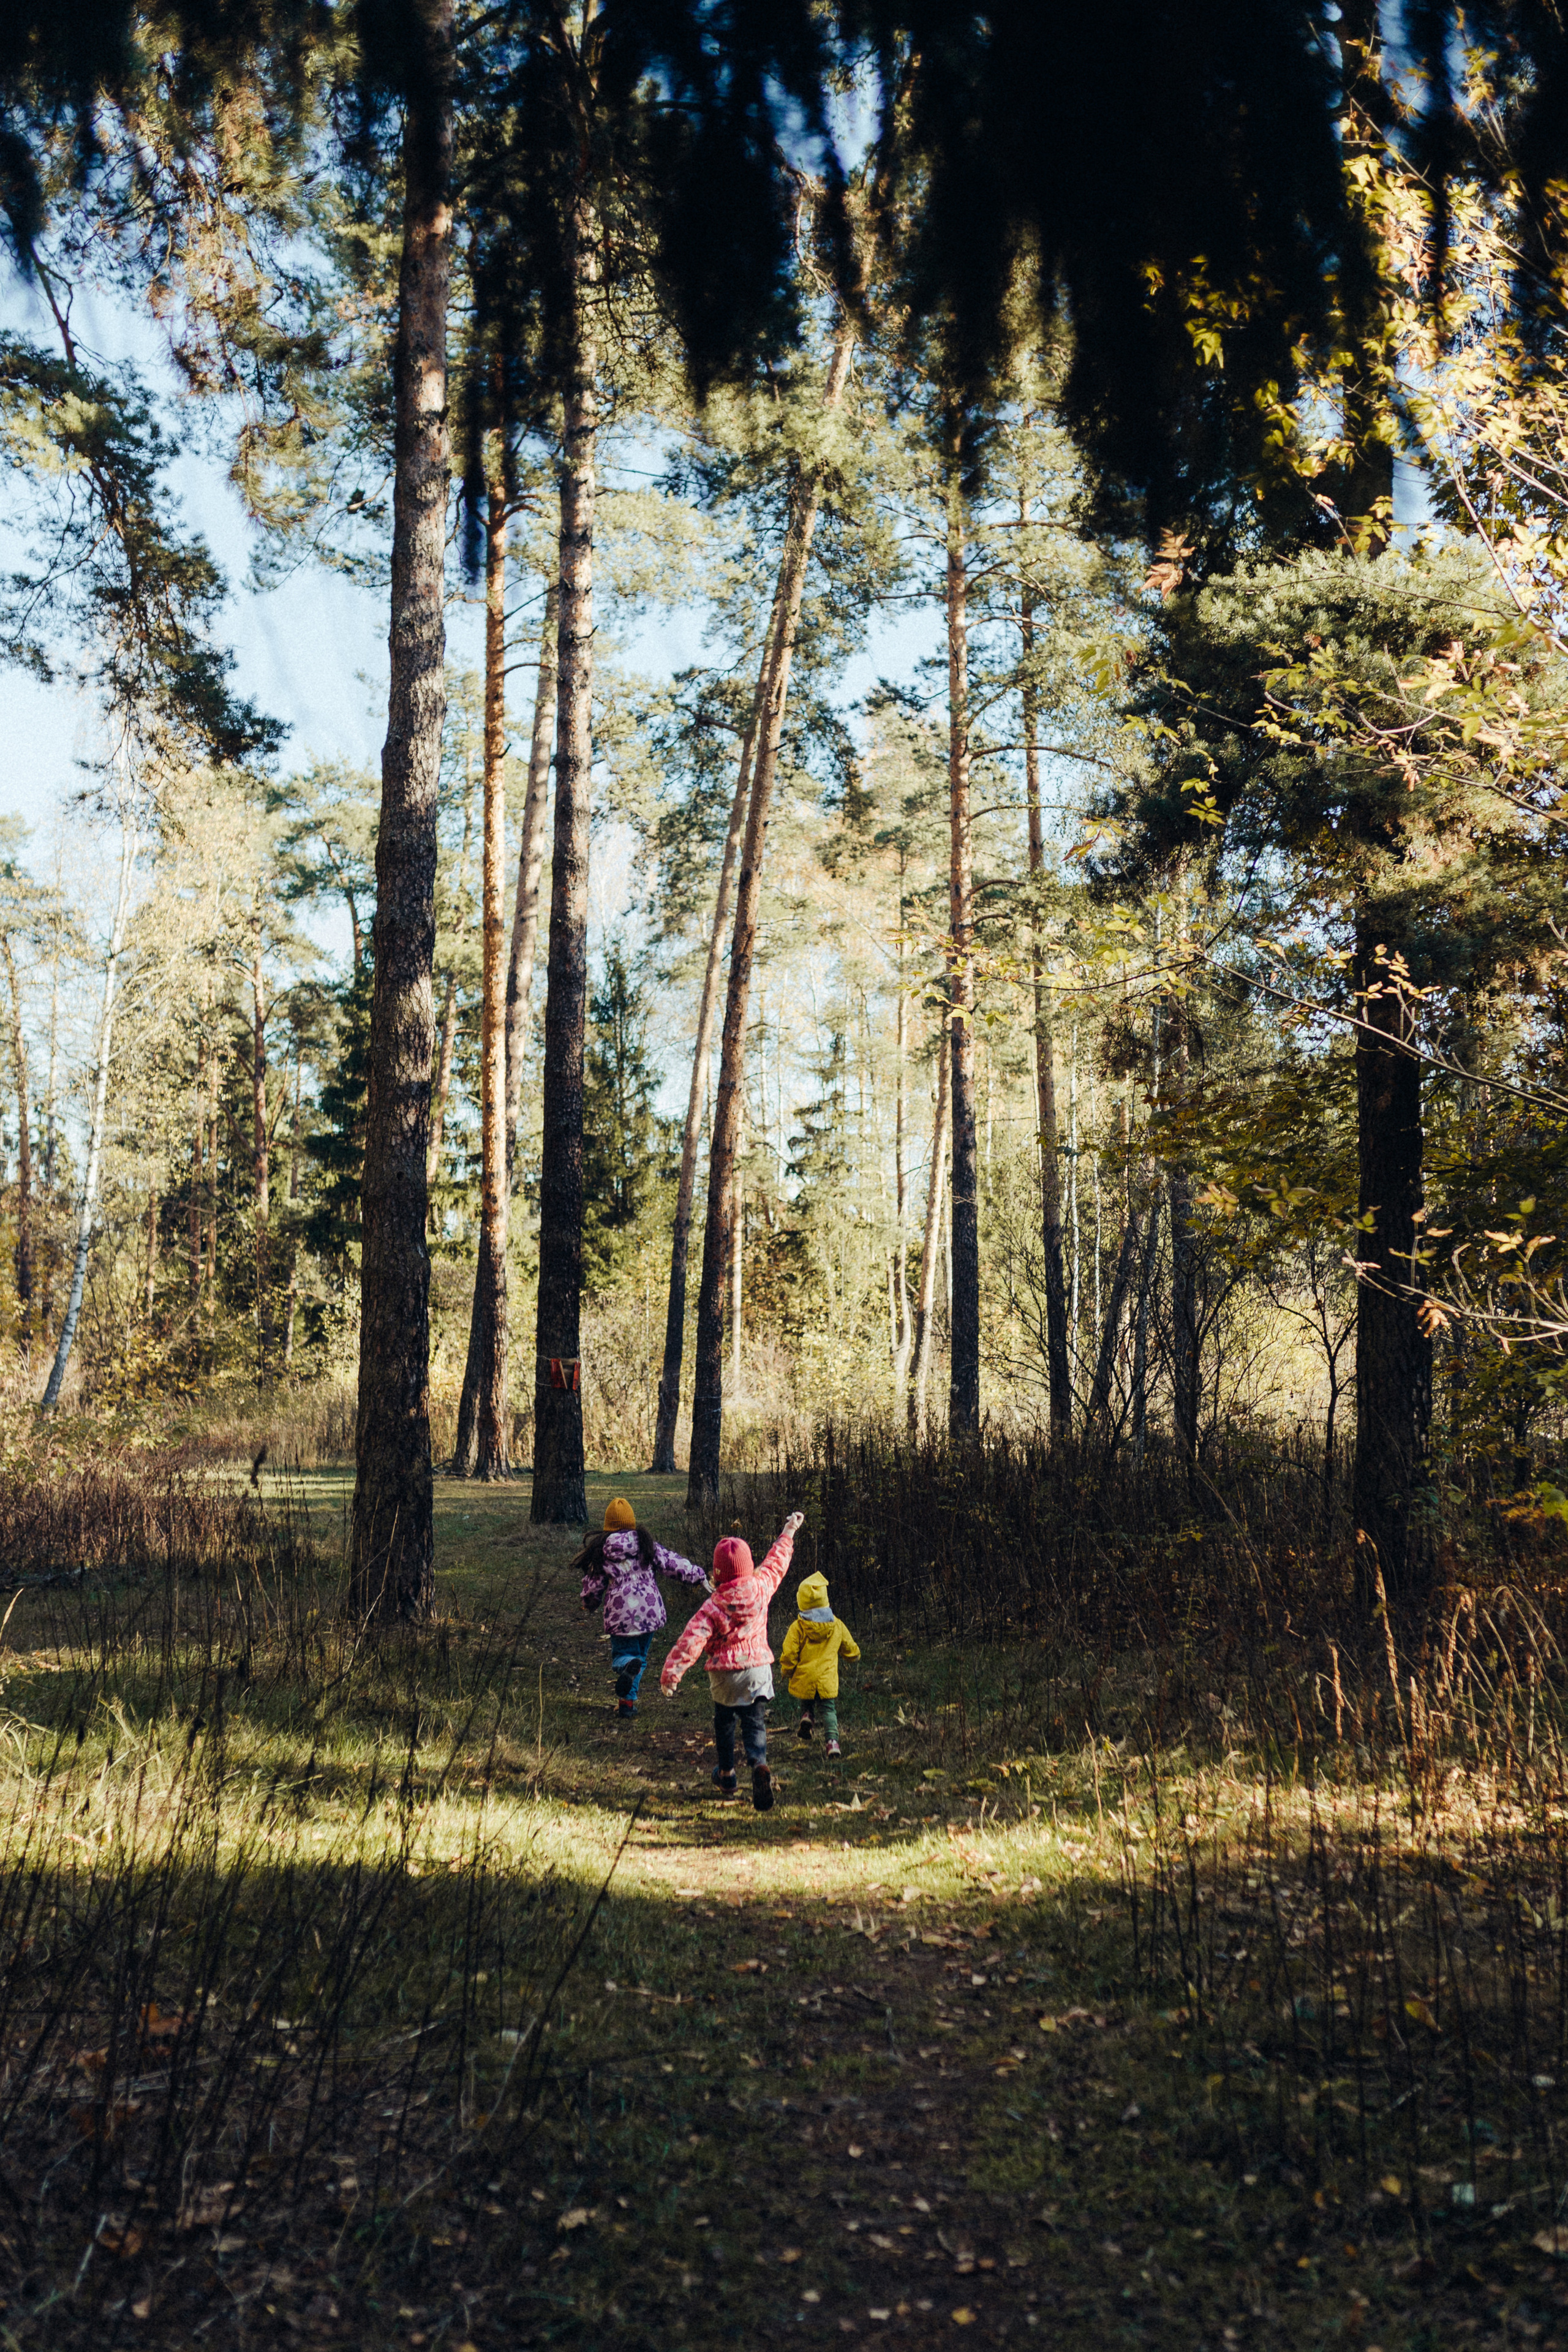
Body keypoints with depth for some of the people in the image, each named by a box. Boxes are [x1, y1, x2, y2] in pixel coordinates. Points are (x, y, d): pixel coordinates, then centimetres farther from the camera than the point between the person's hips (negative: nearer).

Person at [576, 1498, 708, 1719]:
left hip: (619, 1613, -1)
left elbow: (593, 1585, 6)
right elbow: (672, 1563, 4)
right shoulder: (647, 1544, 1)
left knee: (622, 1654, 12)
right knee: (640, 1655, 16)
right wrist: (699, 1577, 15)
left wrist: (590, 1605, 26)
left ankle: (628, 1665, -26)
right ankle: (627, 1704, 6)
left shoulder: (600, 1551, 0)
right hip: (649, 1611, 2)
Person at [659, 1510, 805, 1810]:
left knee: (724, 1721, 20)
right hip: (759, 1668, 2)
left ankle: (726, 1774, 32)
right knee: (755, 1723, 4)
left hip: (725, 1673, -2)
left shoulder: (713, 1607, -16)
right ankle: (759, 1764, -24)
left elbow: (692, 1641, -18)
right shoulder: (761, 1587, -7)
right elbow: (777, 1562, 11)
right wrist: (789, 1531, 26)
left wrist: (671, 1673, -13)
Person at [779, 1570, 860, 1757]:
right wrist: (854, 1654, 34)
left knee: (807, 1704, 24)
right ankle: (833, 1740, -13)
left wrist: (788, 1672, 9)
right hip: (828, 1679, 1)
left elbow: (788, 1656, -11)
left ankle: (807, 1716, -5)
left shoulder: (798, 1628, -10)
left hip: (804, 1679, -1)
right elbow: (851, 1651, 10)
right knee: (829, 1709, 7)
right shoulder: (837, 1626, -1)